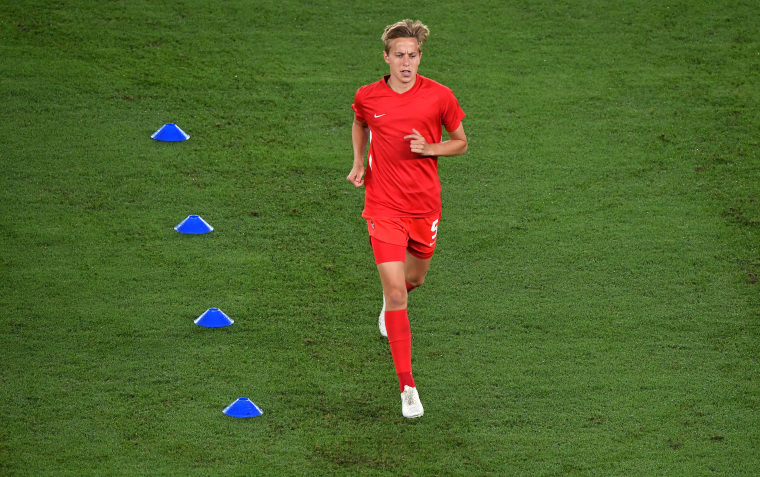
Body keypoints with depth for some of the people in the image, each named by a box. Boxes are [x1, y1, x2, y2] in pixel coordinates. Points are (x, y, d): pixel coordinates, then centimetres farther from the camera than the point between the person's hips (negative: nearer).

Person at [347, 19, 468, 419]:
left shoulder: (439, 96, -8)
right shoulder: (367, 97, -5)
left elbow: (461, 142, 5)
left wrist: (429, 148, -14)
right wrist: (359, 162, 4)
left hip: (425, 205, 2)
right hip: (383, 205, -2)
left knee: (414, 278, 21)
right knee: (396, 292, -11)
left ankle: (391, 302, 62)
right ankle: (407, 386, -7)